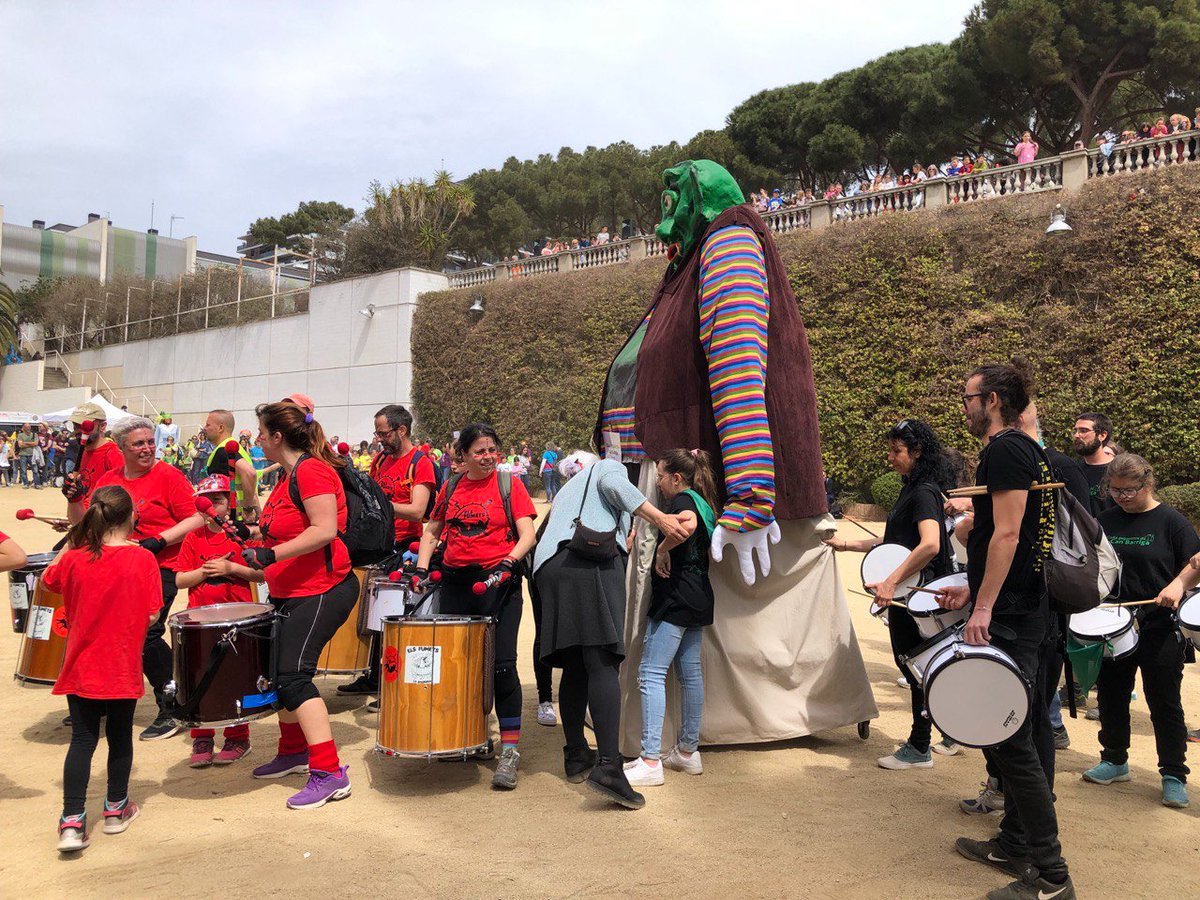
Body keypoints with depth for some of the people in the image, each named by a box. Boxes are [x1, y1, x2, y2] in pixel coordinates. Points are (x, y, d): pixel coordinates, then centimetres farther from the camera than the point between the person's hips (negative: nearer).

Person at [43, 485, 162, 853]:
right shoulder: (142, 558, -13)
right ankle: (116, 809, 29)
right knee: (120, 737, 14)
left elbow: (48, 579, 16)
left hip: (81, 667, 1)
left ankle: (72, 822, 1)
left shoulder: (74, 558, -7)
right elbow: (151, 616, -11)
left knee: (82, 740, 7)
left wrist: (70, 542, 15)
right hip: (123, 668, -1)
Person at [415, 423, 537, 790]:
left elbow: (527, 535, -6)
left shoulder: (509, 484, 1)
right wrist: (421, 567, 5)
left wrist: (508, 562, -23)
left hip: (498, 583, -4)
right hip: (455, 582, 5)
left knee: (501, 664, -11)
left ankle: (509, 750, -4)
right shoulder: (451, 487, 12)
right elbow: (431, 532, 20)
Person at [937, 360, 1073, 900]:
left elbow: (1007, 534, -21)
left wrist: (984, 607, -23)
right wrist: (971, 592, 23)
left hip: (1008, 620, -11)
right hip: (1019, 611, 11)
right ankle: (1014, 845, 28)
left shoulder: (1005, 449, -13)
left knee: (1011, 740, -6)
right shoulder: (1024, 451, 17)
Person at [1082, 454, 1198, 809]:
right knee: (1111, 697, 14)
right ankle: (1114, 761, 30)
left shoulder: (1170, 521, -6)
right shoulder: (1105, 521, 6)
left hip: (1161, 629, -4)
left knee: (1164, 703, 5)